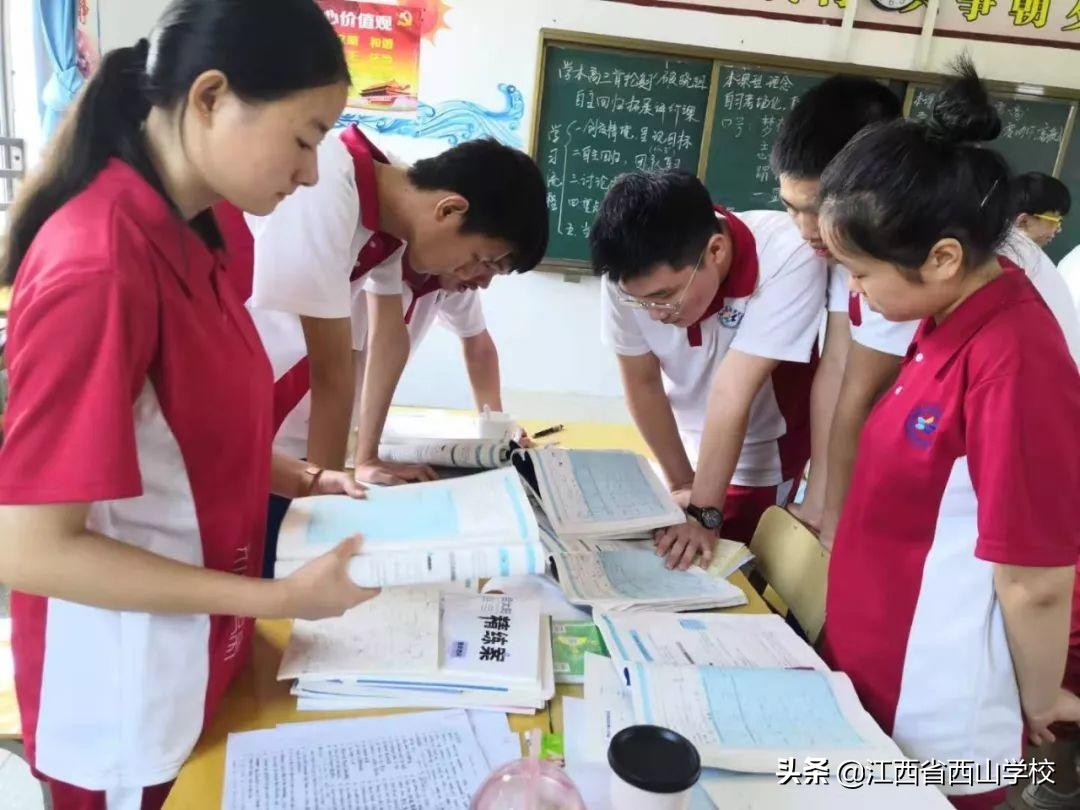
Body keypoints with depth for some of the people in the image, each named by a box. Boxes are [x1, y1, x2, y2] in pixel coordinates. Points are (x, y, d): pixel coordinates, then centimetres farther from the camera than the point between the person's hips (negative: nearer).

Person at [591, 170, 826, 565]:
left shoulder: (789, 259, -34)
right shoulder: (629, 272, -25)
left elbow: (732, 395, -34)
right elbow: (641, 383, -12)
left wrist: (705, 512, -29)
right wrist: (683, 484, -7)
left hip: (761, 457, -3)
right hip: (686, 445, 3)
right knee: (656, 567, 16)